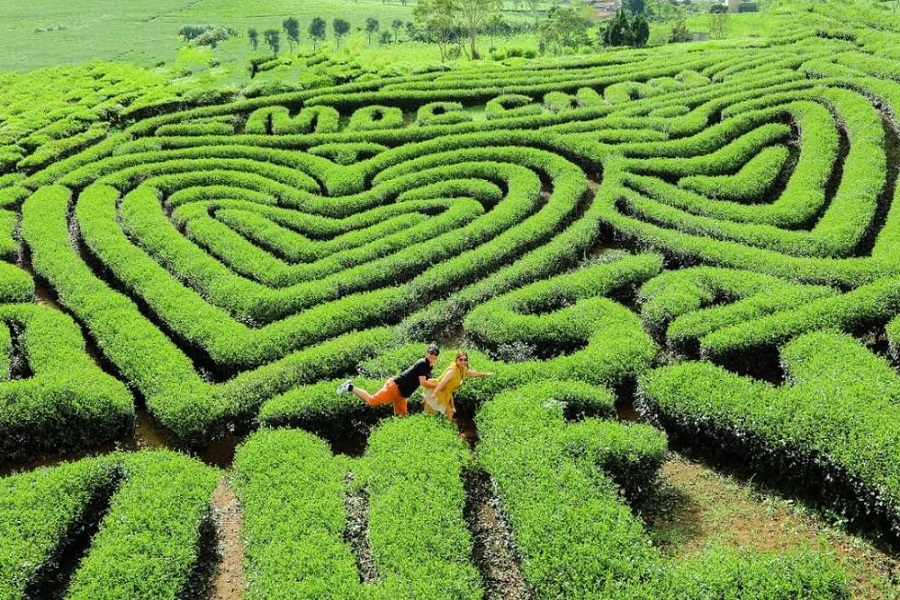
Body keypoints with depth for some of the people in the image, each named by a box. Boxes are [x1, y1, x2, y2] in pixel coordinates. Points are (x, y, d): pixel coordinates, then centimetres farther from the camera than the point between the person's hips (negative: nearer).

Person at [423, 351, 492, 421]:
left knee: (450, 412, 10)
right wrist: (433, 394, -51)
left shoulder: (464, 370, 0)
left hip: (446, 394, 9)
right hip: (438, 393, -9)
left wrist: (485, 374, 34)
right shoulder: (453, 370, -29)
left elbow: (473, 373, 21)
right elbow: (442, 382, -40)